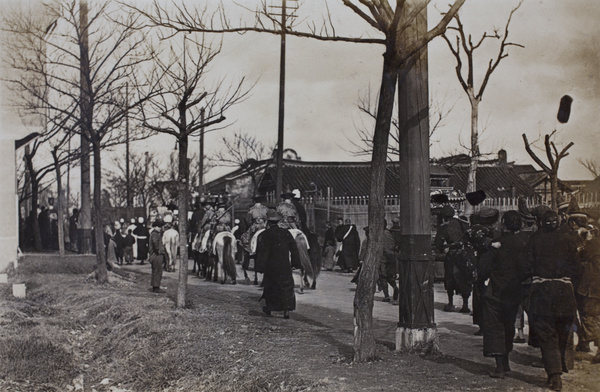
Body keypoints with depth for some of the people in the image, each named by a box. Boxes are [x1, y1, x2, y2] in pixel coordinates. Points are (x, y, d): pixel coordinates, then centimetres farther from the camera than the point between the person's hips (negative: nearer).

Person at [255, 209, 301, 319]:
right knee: (287, 287, 3)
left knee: (270, 286, 16)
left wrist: (260, 267, -2)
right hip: (285, 267, 1)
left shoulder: (264, 235, -8)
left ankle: (268, 308, 27)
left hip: (270, 267, -1)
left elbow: (261, 252, -8)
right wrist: (296, 263, 11)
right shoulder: (286, 233, 0)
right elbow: (294, 249, 3)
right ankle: (287, 310, -8)